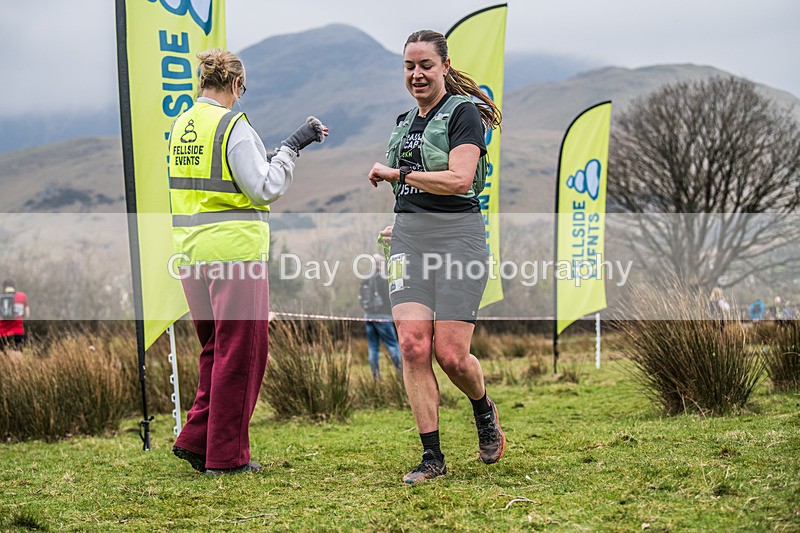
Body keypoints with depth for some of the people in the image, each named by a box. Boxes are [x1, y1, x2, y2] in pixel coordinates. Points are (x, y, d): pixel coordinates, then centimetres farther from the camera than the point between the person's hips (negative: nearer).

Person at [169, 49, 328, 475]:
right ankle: (226, 455, 5)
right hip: (234, 249, -7)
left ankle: (196, 439, 16)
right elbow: (265, 189, -15)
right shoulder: (233, 126, -12)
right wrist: (291, 146, -6)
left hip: (191, 249, 7)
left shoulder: (182, 126, 11)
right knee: (239, 353, 1)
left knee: (216, 349, 19)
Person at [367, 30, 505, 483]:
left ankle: (485, 411, 25)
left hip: (457, 235, -6)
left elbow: (458, 179, -17)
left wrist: (395, 174, -9)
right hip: (409, 238, 6)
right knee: (413, 346, -8)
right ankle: (432, 458, -1)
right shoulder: (405, 121, 19)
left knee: (451, 355, -8)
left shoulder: (463, 112, -4)